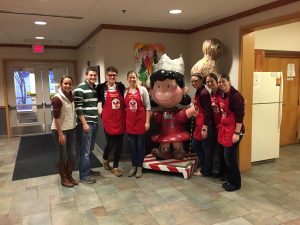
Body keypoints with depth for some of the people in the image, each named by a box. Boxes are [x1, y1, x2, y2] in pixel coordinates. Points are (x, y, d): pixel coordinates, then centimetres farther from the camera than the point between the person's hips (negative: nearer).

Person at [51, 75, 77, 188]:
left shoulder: (70, 96, 4)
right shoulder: (57, 98, -17)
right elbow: (56, 118, -18)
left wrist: (74, 127, 11)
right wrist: (60, 134, -18)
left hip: (71, 129, 7)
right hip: (59, 130, -7)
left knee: (72, 154, 11)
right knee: (62, 155, 7)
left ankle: (69, 176, 29)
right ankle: (63, 178, 23)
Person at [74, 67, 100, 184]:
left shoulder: (96, 88, 12)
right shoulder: (80, 89, -12)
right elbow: (78, 108, -16)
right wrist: (84, 123, -18)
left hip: (95, 123, 8)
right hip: (85, 124, -8)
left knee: (90, 149, 17)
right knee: (85, 151, -1)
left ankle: (88, 170, 30)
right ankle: (84, 175, 10)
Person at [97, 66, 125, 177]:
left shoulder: (121, 86, 6)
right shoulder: (101, 87, -1)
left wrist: (125, 109, 6)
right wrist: (99, 112, 3)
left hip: (120, 120, 3)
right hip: (108, 120, -3)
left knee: (119, 144, 7)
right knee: (111, 143, -3)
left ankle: (115, 167, 25)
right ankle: (105, 159, 31)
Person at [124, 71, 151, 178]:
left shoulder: (143, 90, -4)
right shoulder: (125, 91, 5)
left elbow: (148, 106, -4)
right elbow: (124, 107, 12)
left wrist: (147, 121, -9)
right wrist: (124, 121, 7)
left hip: (140, 120, -3)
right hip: (129, 121, 3)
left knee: (140, 144, 5)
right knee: (132, 144, 9)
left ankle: (139, 166, 17)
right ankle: (133, 166, 21)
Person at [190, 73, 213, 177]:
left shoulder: (204, 93, -16)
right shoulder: (198, 92, 12)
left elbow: (207, 112, -19)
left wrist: (205, 128, -21)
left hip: (205, 124, -10)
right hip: (199, 123, 10)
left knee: (206, 148, 5)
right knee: (195, 146, 18)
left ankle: (207, 171, 21)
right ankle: (204, 167, 33)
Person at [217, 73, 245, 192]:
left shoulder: (235, 96, -17)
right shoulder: (222, 95, 8)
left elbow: (240, 116, -19)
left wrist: (237, 133, -21)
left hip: (233, 130, -8)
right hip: (224, 129, 8)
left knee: (229, 157, -1)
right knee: (226, 157, 14)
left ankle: (235, 183, 16)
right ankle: (230, 180, 28)